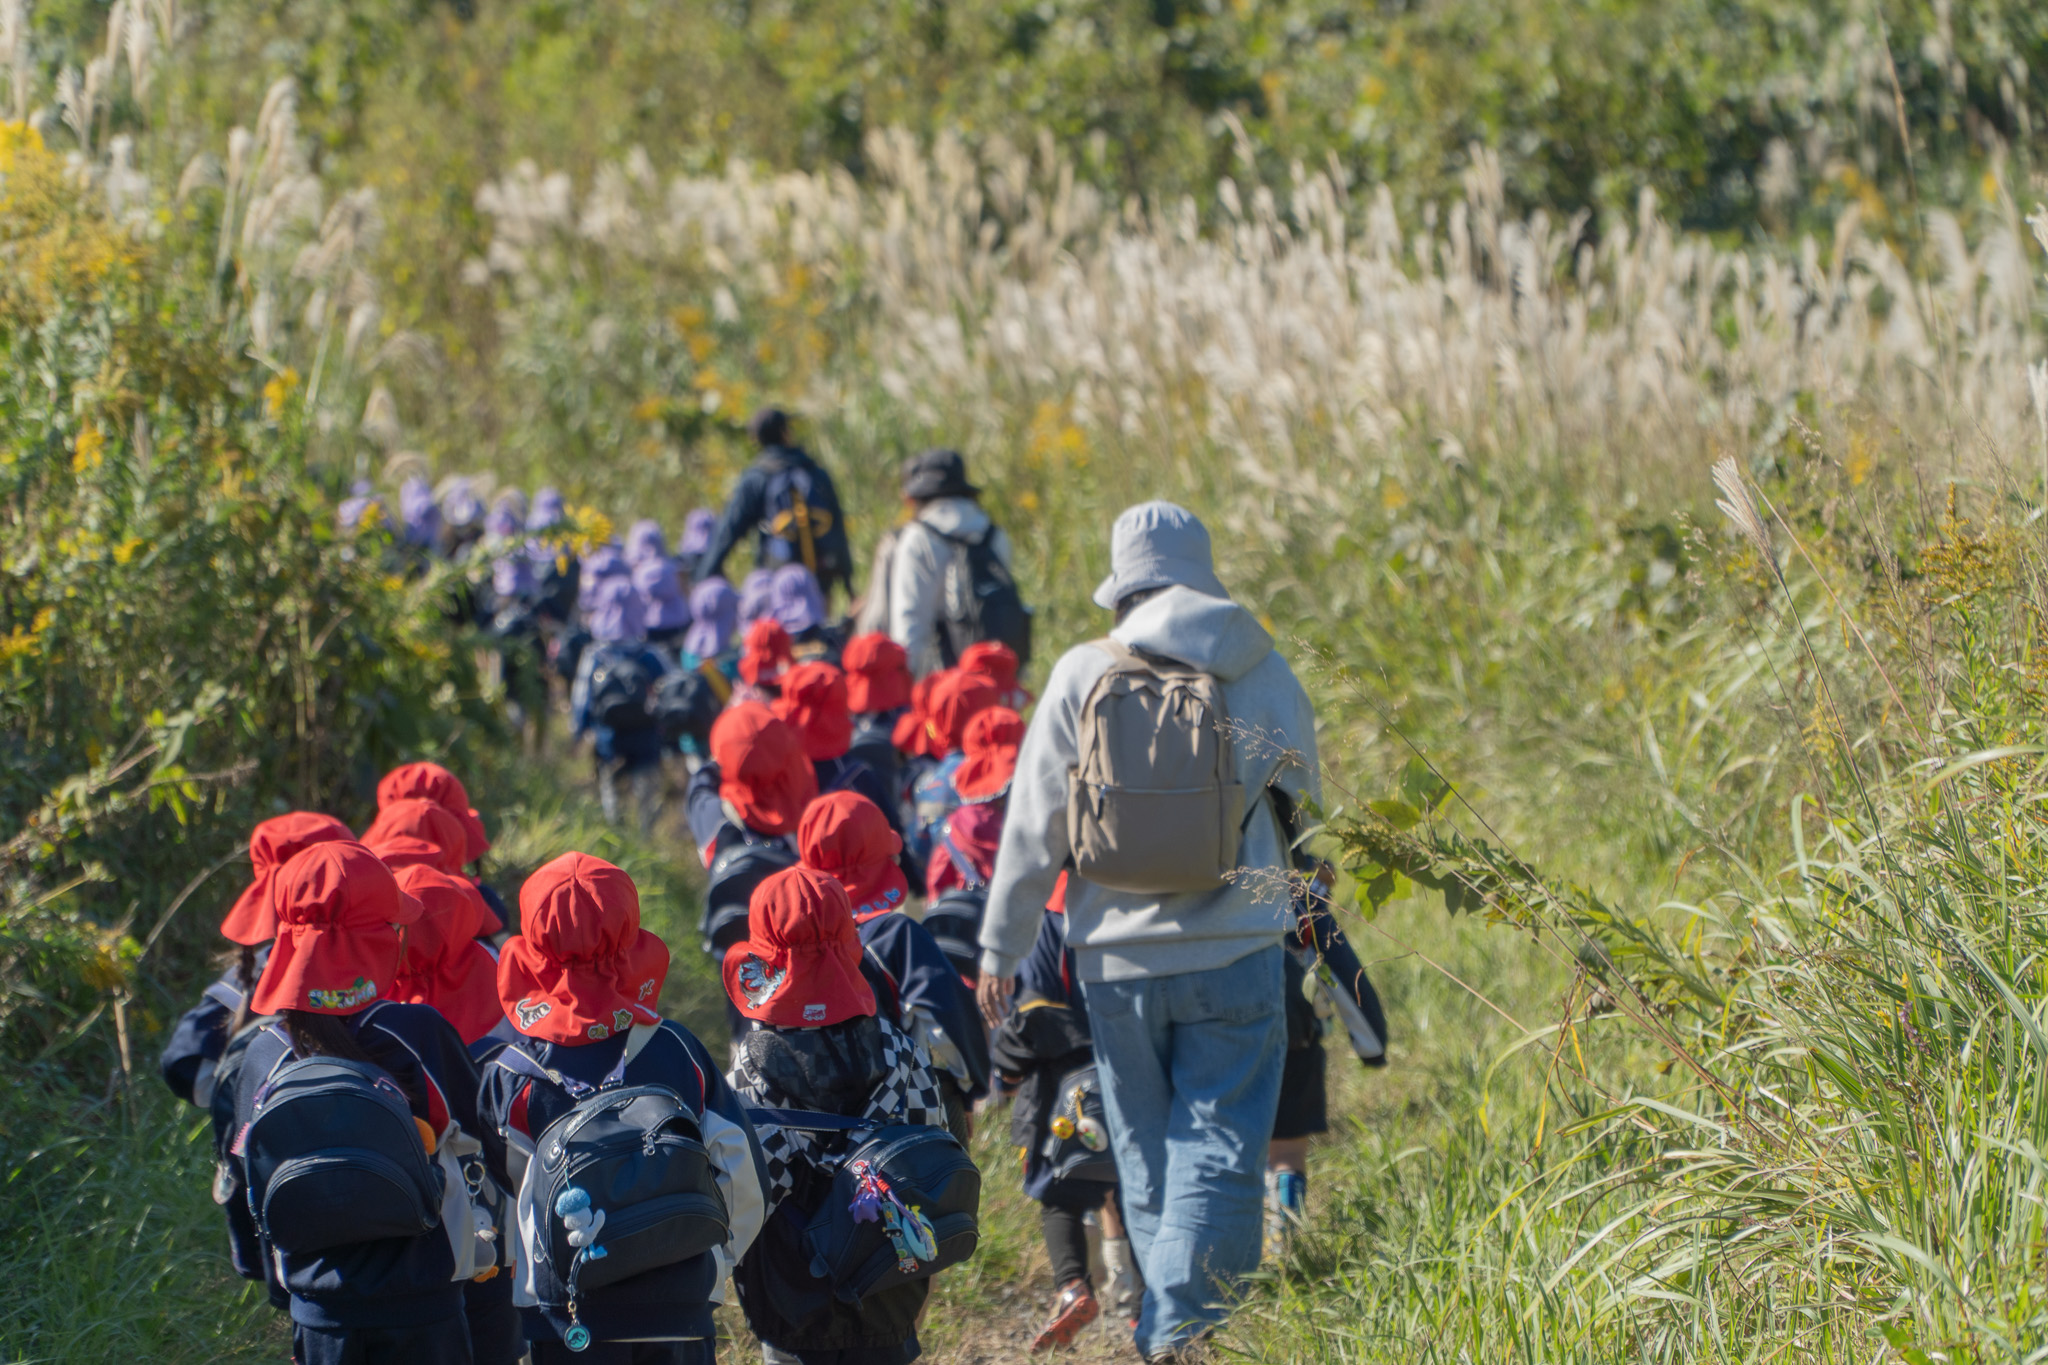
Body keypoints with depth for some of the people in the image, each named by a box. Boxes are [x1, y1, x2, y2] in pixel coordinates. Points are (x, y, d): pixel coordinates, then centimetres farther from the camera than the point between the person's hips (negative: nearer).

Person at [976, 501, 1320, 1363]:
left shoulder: (1083, 675, -3)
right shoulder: (1266, 673, 0)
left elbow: (1033, 827, -1)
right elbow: (1302, 805, 14)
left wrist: (1001, 948, 7)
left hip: (1120, 959, 1)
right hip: (1235, 954, -1)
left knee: (1147, 1157, 14)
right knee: (1218, 1152, -2)